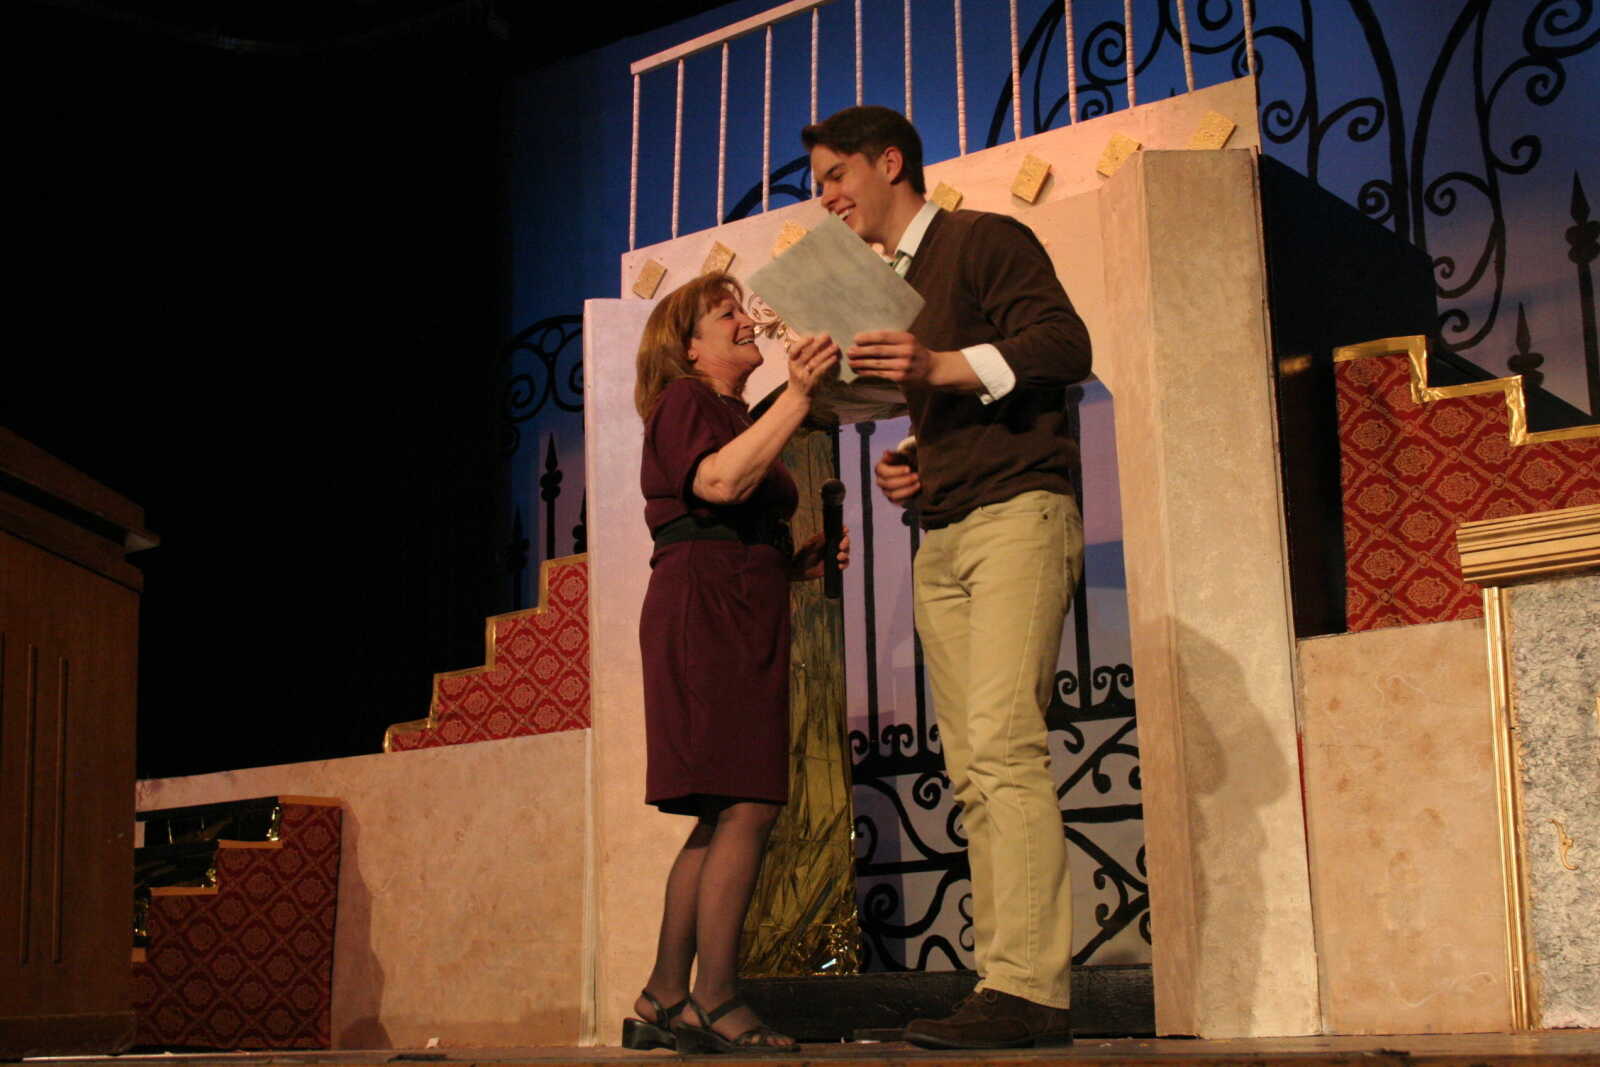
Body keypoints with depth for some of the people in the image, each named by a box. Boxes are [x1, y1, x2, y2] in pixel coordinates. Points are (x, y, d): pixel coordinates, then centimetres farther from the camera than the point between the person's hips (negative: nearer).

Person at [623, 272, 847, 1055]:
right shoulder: (684, 402, 0)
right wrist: (798, 397, -24)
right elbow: (718, 482, -21)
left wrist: (799, 562, 14)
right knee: (748, 806, -17)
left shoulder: (736, 417, 28)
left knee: (724, 815, 6)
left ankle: (663, 1002, 8)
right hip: (705, 610, -10)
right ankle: (713, 1002, -17)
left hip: (743, 619, 10)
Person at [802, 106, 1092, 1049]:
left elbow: (1067, 344, -11)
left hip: (1019, 512, -8)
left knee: (1005, 742, -20)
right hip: (941, 539, 8)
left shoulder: (986, 240, 2)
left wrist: (944, 366, -23)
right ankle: (1004, 987, -2)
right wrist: (907, 469, 13)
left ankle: (1031, 986, -23)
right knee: (974, 773, 0)